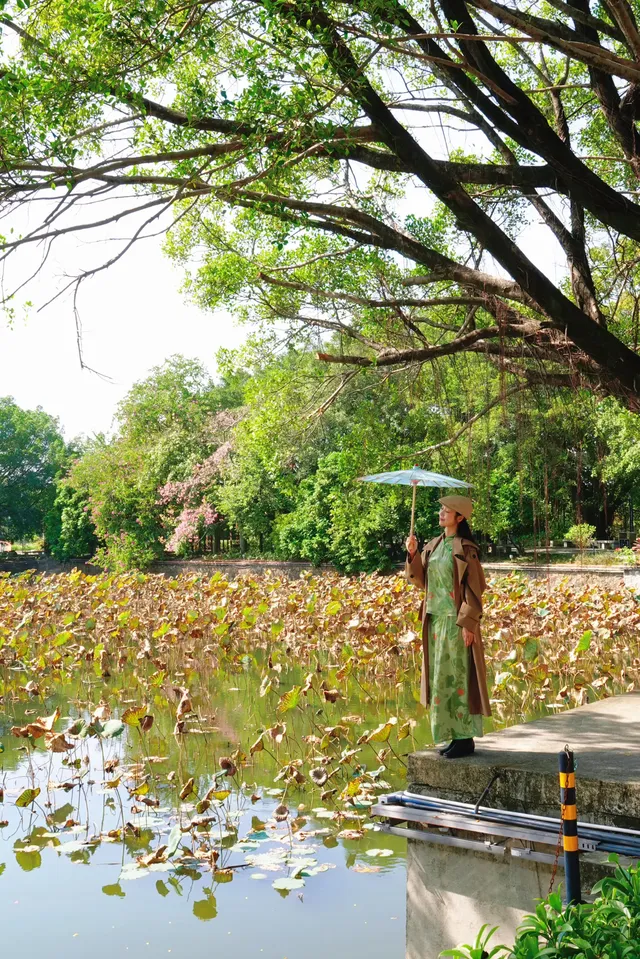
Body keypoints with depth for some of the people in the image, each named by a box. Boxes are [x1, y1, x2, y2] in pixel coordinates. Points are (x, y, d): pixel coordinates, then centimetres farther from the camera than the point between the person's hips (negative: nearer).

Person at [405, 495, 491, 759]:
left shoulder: (465, 549, -9)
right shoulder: (433, 546, 11)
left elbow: (474, 588, -12)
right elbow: (420, 580, 9)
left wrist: (468, 624, -17)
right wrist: (412, 554, -5)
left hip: (456, 620, -7)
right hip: (435, 619, 8)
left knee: (458, 677, -3)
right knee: (441, 678, 10)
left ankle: (466, 738, 6)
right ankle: (454, 736, 18)